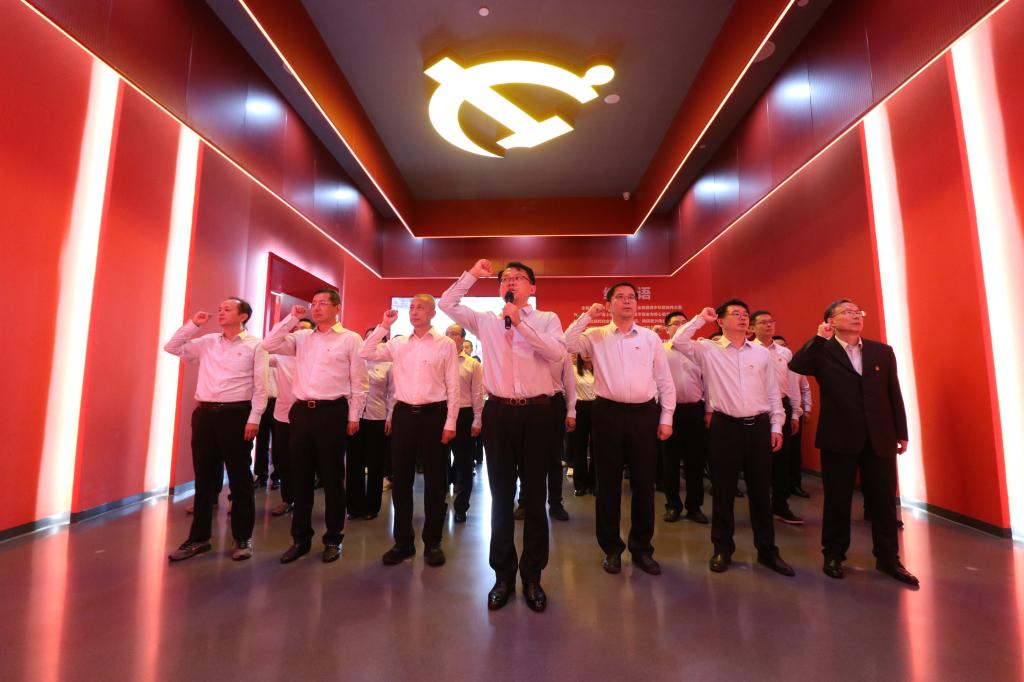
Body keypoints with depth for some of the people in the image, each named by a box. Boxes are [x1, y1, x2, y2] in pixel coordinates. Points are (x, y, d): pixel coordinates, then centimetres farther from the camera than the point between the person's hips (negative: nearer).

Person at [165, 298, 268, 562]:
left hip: (236, 414, -5)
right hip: (204, 414, 5)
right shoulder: (207, 342, 12)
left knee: (239, 478, 4)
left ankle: (243, 539, 16)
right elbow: (171, 348, 13)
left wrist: (254, 418, -12)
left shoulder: (254, 345, -2)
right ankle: (199, 537, 27)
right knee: (204, 477, 13)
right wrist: (193, 324, 8)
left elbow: (260, 386, -6)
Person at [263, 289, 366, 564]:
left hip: (332, 412, -5)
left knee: (332, 477, 6)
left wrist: (353, 417, -6)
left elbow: (359, 382, -3)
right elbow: (269, 345, 5)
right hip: (301, 411, 5)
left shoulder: (350, 339, -2)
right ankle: (301, 538, 28)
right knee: (301, 476, 12)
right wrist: (292, 318, 2)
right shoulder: (301, 337, 12)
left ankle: (334, 539, 22)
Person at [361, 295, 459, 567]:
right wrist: (383, 326, 0)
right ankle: (403, 541, 25)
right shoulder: (397, 343, 9)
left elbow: (453, 386, -3)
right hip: (403, 413, 4)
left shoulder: (445, 344, -2)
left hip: (433, 414, -3)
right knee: (400, 479, 10)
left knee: (435, 480, 6)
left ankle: (432, 542, 22)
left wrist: (450, 422, -8)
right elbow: (364, 353, 3)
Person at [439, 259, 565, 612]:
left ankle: (532, 576, 26)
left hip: (536, 412, -1)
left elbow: (557, 352, -12)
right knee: (501, 496, 11)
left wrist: (521, 323, -13)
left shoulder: (547, 319, 6)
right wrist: (472, 274, 10)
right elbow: (447, 303, 11)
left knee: (534, 497, 9)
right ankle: (503, 574, 28)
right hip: (499, 412, 2)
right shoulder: (486, 321, 11)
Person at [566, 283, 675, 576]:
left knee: (644, 483, 10)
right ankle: (611, 548, 26)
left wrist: (666, 418, 4)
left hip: (645, 414, 2)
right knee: (608, 483, 9)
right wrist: (587, 315, -9)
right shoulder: (595, 336, 3)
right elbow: (567, 344, -15)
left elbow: (665, 381, 8)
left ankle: (642, 547, 29)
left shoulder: (651, 338, 7)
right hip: (608, 413, -1)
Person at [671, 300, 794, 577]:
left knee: (761, 490, 12)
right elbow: (678, 341, -14)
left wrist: (776, 426, 6)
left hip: (759, 426, 3)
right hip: (725, 426, -2)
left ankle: (767, 549, 28)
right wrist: (700, 318, -7)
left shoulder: (761, 353, 9)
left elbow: (773, 392, 10)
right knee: (723, 491, 7)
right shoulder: (708, 350, 1)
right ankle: (722, 548, 23)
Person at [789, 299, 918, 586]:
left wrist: (902, 433, 10)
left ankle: (888, 558, 28)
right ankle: (834, 555, 24)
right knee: (837, 501, 9)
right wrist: (819, 338, -21)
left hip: (879, 438, 3)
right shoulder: (822, 352, -3)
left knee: (884, 501, 11)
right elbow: (795, 366, -25)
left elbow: (894, 394, 10)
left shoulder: (882, 351, 7)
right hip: (839, 439, -3)